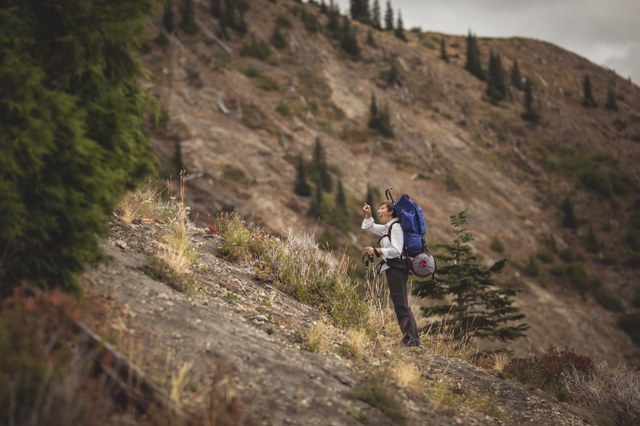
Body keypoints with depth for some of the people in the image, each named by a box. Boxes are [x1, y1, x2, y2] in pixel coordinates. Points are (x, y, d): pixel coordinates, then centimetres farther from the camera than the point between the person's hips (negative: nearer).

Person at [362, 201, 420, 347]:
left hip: (396, 268, -10)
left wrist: (377, 251, -17)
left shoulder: (395, 227, -10)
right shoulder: (387, 228, 19)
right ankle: (409, 338, 9)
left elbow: (396, 250, -19)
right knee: (399, 304, 9)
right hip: (392, 268, 10)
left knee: (401, 304, -12)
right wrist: (368, 215, 14)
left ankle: (412, 339, -14)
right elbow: (369, 227, 30)